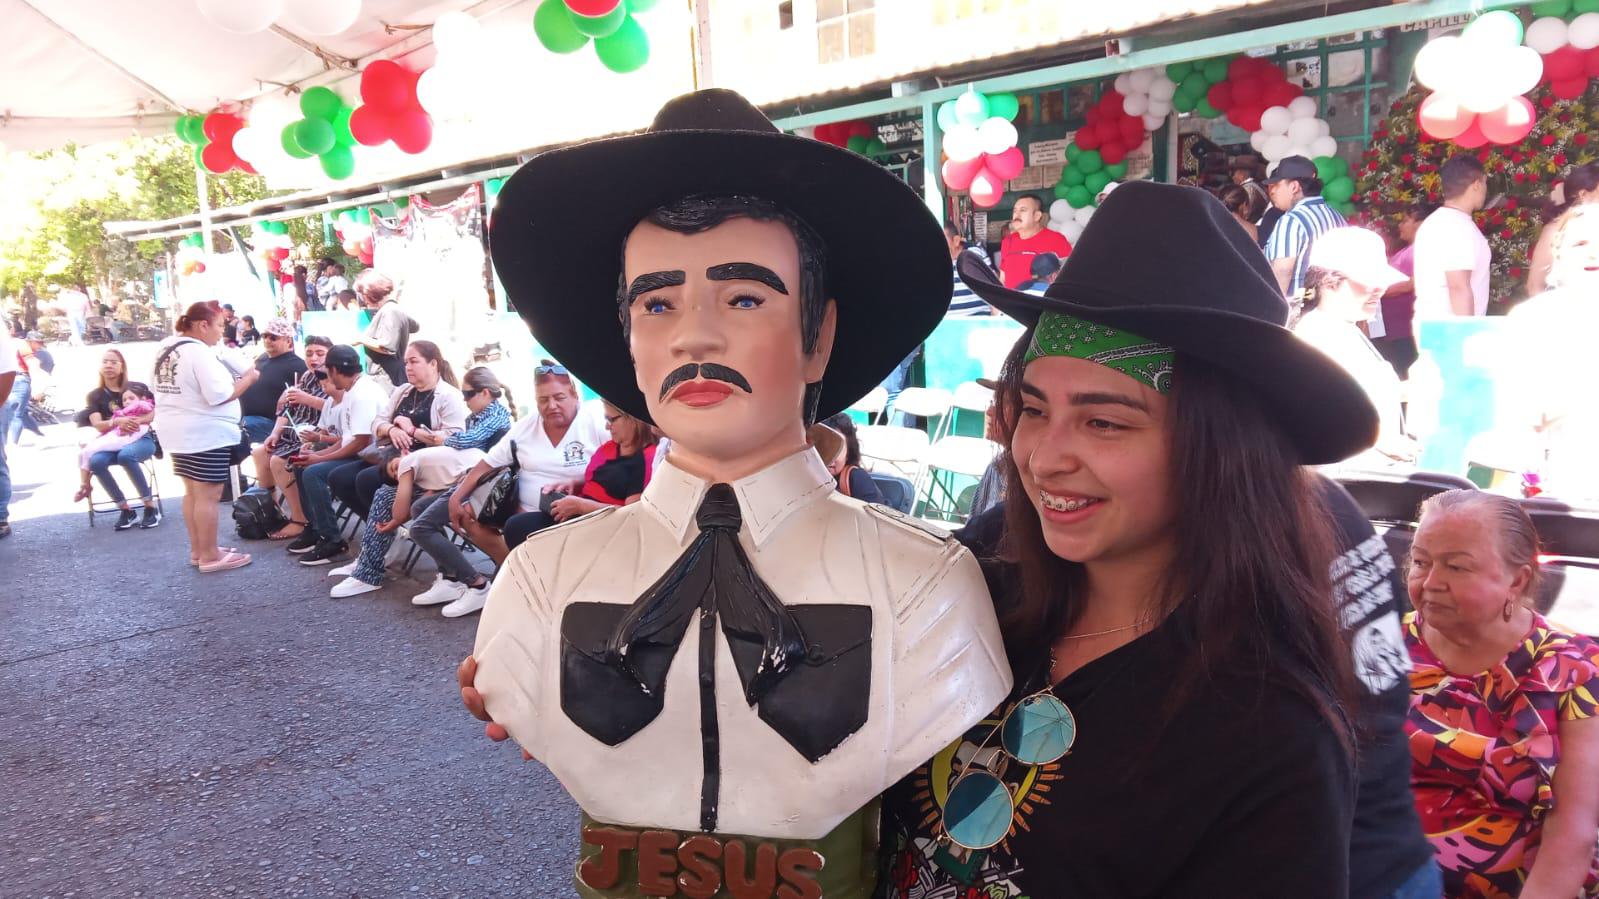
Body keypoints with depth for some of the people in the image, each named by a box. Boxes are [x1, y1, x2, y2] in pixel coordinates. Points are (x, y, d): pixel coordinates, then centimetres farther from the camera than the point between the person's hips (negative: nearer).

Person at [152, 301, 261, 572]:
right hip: (205, 434, -10)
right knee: (208, 495, -3)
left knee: (192, 492, 16)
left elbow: (158, 388, 17)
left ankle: (197, 549, 24)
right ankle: (210, 555, 2)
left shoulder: (167, 348, 10)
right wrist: (248, 378, -11)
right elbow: (219, 395, -24)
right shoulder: (199, 352, -19)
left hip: (177, 431, 10)